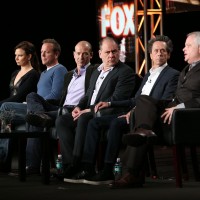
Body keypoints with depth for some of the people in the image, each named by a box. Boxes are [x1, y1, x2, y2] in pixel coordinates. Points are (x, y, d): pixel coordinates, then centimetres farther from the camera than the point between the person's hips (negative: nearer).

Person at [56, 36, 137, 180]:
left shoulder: (126, 72, -4)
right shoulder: (96, 72, 23)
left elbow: (117, 99, -15)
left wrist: (91, 110, -18)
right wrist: (79, 107, 4)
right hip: (89, 114, 8)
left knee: (84, 120, -34)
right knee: (62, 121, -12)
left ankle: (76, 166, -29)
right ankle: (71, 164, -20)